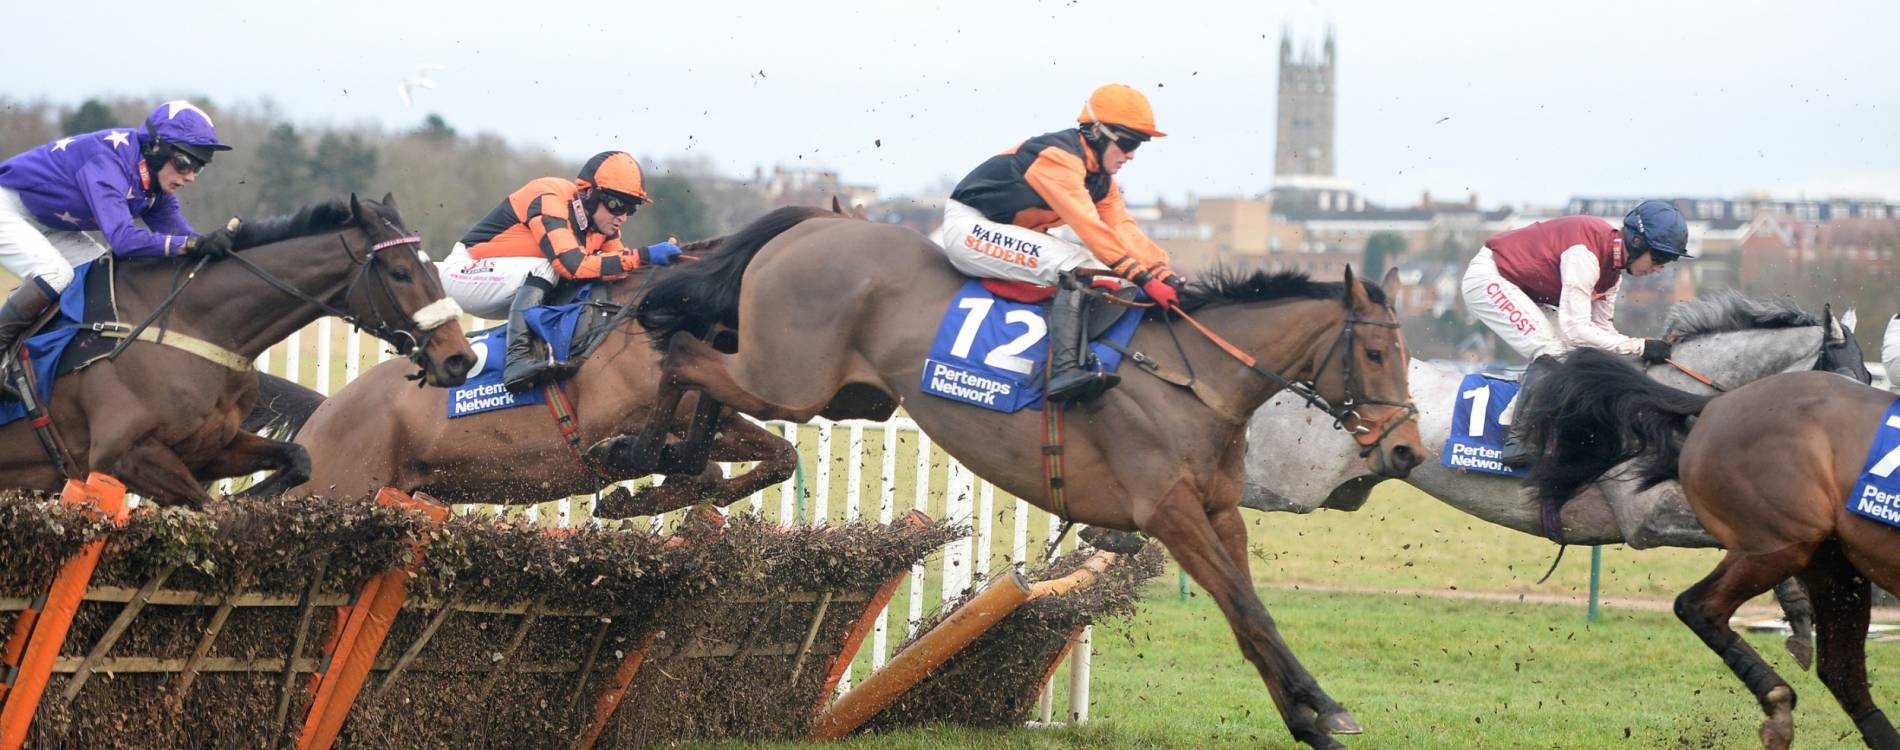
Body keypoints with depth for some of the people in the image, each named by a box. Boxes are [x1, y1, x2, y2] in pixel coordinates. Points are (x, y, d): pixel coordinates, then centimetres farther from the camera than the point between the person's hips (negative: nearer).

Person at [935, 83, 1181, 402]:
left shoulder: (1102, 181, 7)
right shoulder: (1059, 159, -23)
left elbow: (1124, 230, -3)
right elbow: (1089, 226, -31)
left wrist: (1165, 275, -18)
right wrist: (1142, 278, -34)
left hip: (1011, 234, 11)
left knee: (1099, 268, 0)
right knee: (1075, 266, -27)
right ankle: (1064, 371, -39)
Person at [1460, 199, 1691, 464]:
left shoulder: (1613, 264, 1)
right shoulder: (1586, 253, -30)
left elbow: (1601, 329, 7)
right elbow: (1576, 331, -32)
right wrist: (1640, 347, -28)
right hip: (1488, 279, -10)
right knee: (1552, 353, -20)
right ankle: (1518, 443, -19)